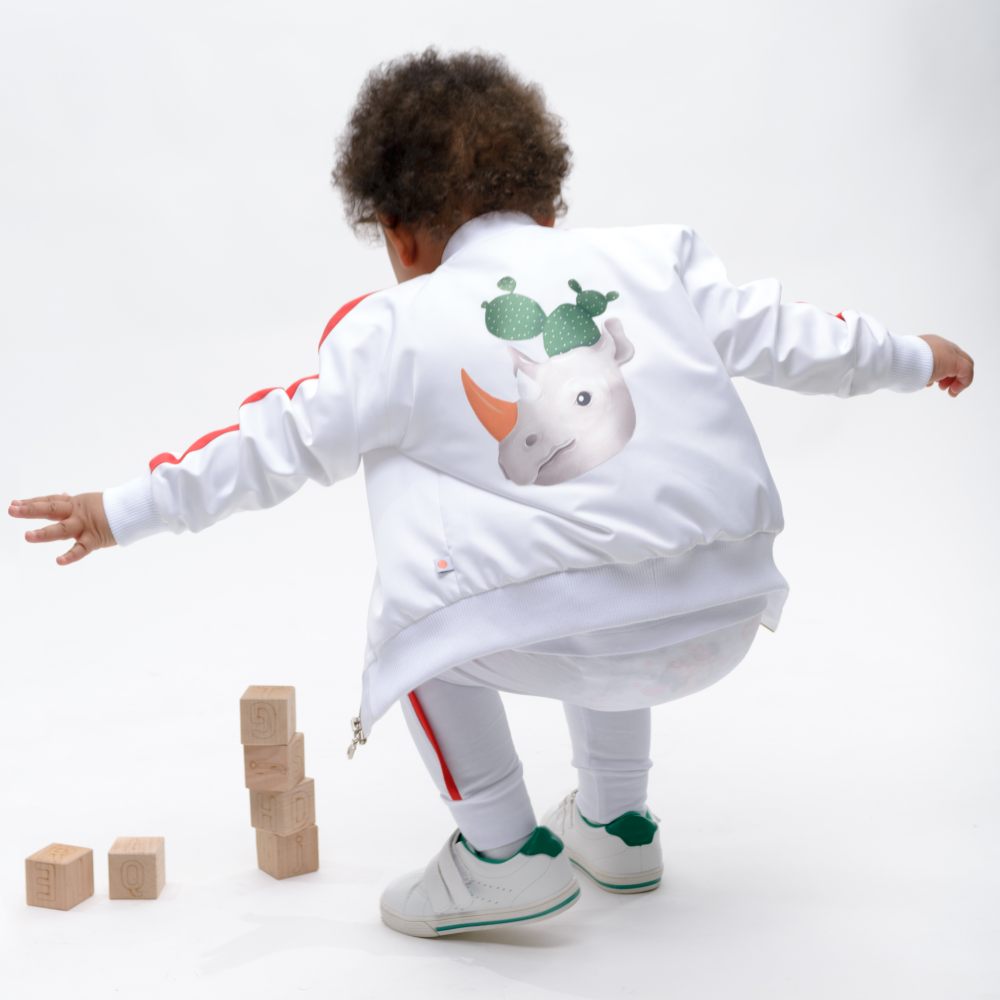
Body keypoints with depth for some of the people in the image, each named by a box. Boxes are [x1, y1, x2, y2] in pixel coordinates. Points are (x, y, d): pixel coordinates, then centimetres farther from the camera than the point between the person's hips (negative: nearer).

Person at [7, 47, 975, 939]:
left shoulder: (400, 329, 6)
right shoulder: (656, 257, 14)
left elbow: (279, 441, 10)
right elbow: (782, 335, 22)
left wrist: (128, 508, 21)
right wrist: (914, 355, 40)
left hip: (575, 645, -5)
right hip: (729, 616, 6)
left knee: (408, 613, 20)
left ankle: (500, 850, 17)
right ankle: (614, 822, 42)